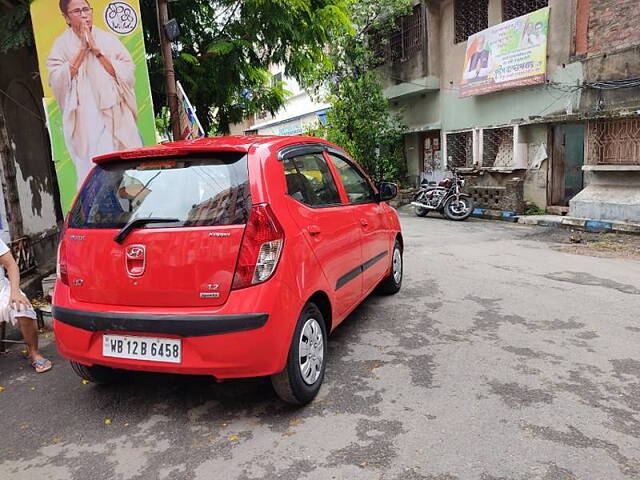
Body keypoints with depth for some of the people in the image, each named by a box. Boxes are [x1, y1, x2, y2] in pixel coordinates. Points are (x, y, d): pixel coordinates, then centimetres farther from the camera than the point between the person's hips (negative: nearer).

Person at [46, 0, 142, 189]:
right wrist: (82, 49, -3)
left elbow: (128, 73, 3)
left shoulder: (108, 39, 13)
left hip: (117, 117, 1)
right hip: (86, 120, -1)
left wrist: (97, 51, -3)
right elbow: (57, 81, -2)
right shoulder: (61, 45, 11)